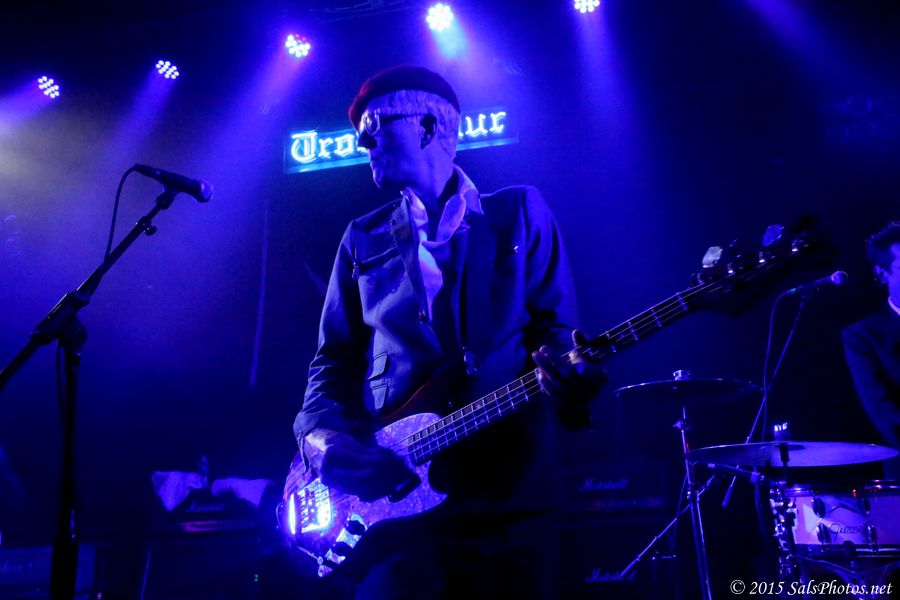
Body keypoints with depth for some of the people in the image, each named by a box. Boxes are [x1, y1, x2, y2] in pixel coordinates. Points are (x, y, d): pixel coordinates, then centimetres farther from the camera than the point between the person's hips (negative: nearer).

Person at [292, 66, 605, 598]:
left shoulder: (520, 211, 8)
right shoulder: (364, 239, 14)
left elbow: (554, 327, 3)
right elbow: (336, 357, 11)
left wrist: (566, 375, -20)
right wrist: (321, 435, -9)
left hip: (508, 484, -1)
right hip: (391, 493, 2)